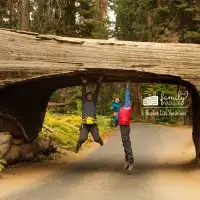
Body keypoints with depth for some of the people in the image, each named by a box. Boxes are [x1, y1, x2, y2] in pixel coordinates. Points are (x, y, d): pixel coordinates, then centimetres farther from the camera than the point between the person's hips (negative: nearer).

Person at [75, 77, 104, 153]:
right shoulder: (84, 102, 12)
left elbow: (96, 93, 7)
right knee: (83, 138, -15)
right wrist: (84, 84, -7)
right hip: (85, 124, -1)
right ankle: (77, 147, 13)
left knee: (97, 138, -2)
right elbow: (83, 93, 3)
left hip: (93, 124, 1)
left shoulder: (94, 102, 14)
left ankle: (100, 140, 34)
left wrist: (98, 83, 0)